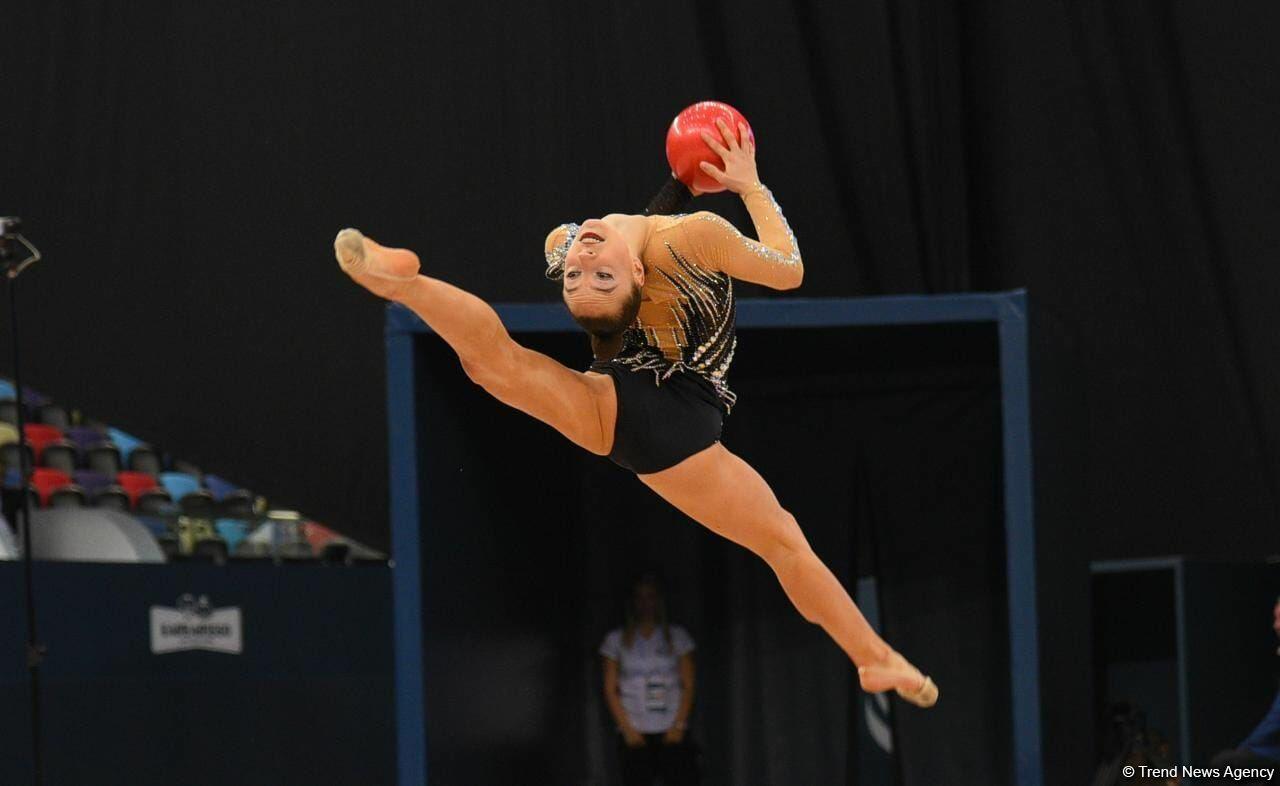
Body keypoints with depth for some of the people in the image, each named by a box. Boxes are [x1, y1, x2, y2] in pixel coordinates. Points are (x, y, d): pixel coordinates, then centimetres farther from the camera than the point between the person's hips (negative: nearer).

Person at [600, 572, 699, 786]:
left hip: (672, 734, 0)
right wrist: (627, 729, -6)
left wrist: (678, 726, -7)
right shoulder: (617, 640, 7)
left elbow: (688, 686, 5)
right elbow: (610, 690, 5)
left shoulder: (677, 637, 8)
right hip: (635, 735, 0)